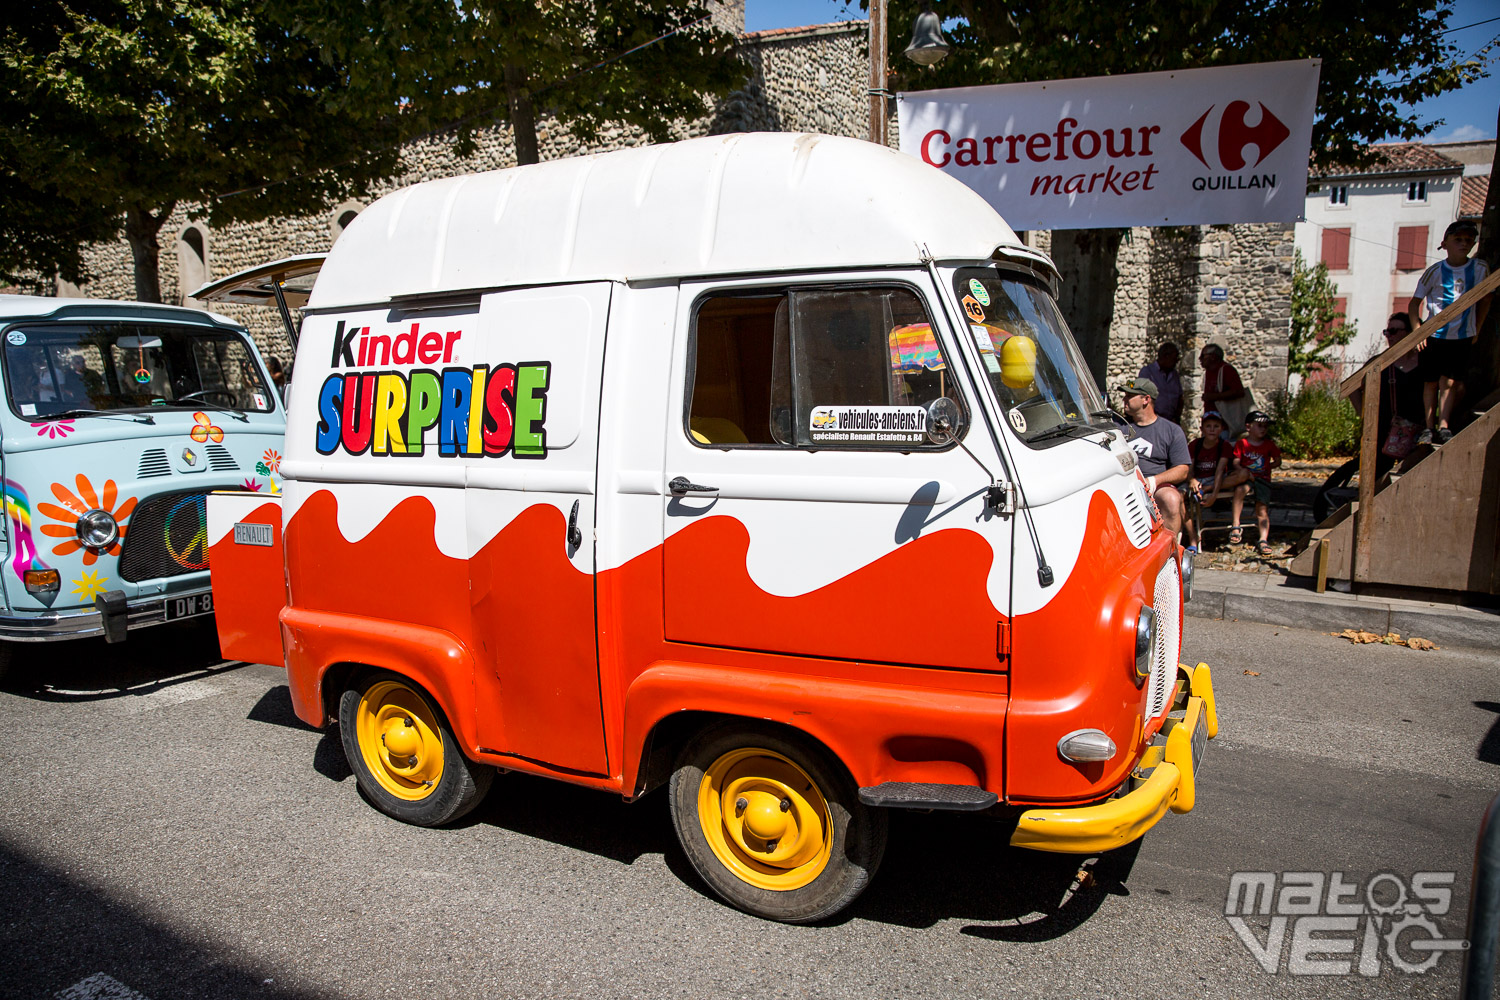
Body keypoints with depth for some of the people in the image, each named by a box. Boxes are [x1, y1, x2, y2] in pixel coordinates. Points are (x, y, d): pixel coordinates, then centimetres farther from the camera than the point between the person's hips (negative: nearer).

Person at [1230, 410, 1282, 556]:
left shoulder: (1269, 444, 12)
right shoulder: (1241, 443, 6)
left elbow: (1278, 462, 16)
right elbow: (1236, 463, -1)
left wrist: (1265, 468, 3)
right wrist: (1245, 471, -18)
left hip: (1263, 479, 2)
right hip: (1246, 478, -2)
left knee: (1262, 509, -10)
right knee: (1240, 489, -36)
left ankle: (1263, 540, -15)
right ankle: (1236, 526, -36)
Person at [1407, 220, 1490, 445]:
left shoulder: (1480, 269, 2)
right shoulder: (1435, 271, -3)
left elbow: (1485, 300, 14)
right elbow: (1414, 303, 2)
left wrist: (1476, 331, 10)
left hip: (1462, 337, 1)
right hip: (1433, 335, -1)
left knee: (1450, 382, -6)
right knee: (1430, 383, 3)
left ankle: (1443, 426, -3)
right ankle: (1429, 427, 9)